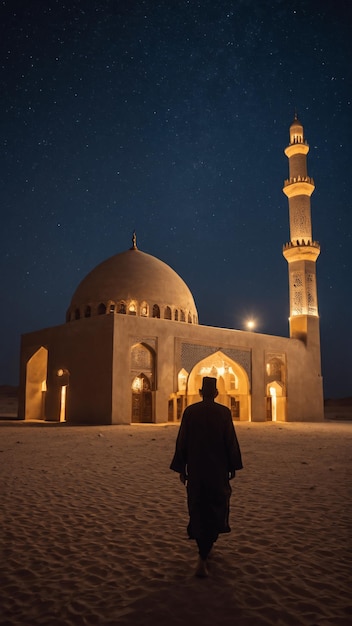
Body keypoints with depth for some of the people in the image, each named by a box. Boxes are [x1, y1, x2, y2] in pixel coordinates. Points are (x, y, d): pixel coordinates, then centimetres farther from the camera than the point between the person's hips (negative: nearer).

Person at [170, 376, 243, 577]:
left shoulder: (190, 411, -3)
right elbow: (231, 441, -6)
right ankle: (203, 558, -3)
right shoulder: (224, 412, -7)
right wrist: (233, 467, 6)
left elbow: (182, 442, -1)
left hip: (195, 469, 2)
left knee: (198, 510, 16)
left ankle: (204, 548, 29)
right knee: (215, 510, 6)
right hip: (218, 469, -1)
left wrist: (181, 468, 7)